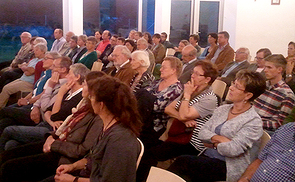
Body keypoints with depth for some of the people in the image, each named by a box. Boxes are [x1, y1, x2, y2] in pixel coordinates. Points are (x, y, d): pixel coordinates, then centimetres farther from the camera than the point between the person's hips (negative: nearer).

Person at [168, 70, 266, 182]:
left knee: (182, 162, -26)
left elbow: (233, 150, -17)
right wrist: (219, 138, -11)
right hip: (207, 157, 5)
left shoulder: (254, 121, -8)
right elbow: (202, 133, 7)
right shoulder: (222, 109, 13)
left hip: (229, 167, -5)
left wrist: (213, 142, -2)